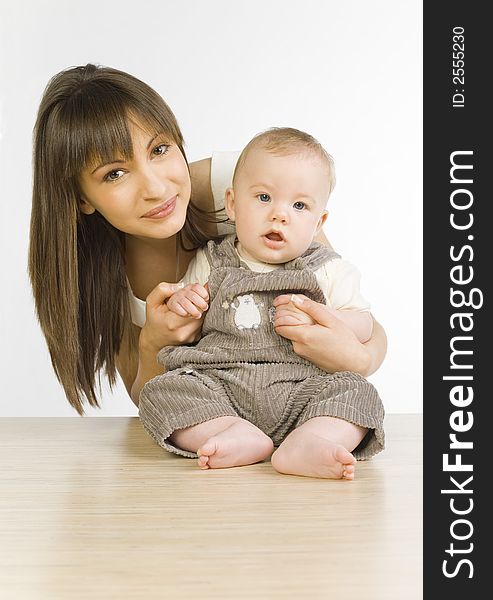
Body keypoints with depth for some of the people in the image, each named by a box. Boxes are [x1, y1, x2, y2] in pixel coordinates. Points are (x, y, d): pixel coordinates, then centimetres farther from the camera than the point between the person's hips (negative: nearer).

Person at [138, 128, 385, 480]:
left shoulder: (329, 271, 9)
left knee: (358, 393, -24)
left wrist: (315, 318, -10)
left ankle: (304, 444, -45)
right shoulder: (210, 264, 12)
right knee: (160, 392, -22)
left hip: (297, 389, 0)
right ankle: (243, 438, -31)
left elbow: (363, 327, 7)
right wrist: (180, 305, -3)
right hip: (218, 388, 1)